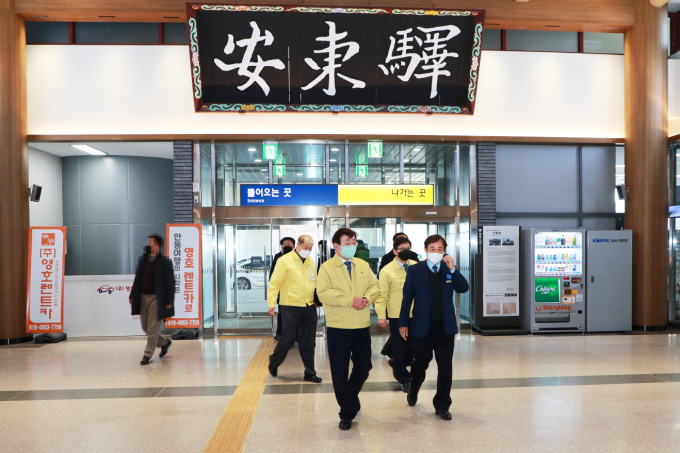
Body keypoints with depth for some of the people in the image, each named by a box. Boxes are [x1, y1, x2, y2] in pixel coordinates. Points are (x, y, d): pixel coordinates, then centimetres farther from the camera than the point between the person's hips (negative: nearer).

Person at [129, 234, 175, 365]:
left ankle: (148, 355, 6)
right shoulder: (143, 260, 10)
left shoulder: (165, 262, -8)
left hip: (157, 299, -7)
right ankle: (164, 343, 36)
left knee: (153, 328, -3)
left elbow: (170, 283, -9)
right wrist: (133, 296, 10)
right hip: (143, 297, 7)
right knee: (145, 326, 15)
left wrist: (169, 301, -13)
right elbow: (137, 279, 15)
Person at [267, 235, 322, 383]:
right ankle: (274, 362, 27)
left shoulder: (311, 262, 12)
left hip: (309, 307, 5)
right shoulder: (285, 260, -7)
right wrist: (272, 303, -17)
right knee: (288, 339, 0)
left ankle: (310, 372, 19)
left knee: (308, 342, 9)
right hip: (290, 306, -5)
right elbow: (275, 283, -11)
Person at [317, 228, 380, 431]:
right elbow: (323, 294, -16)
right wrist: (350, 300, -19)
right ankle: (347, 412, 18)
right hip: (338, 327, -4)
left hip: (362, 326, 4)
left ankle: (350, 398, 42)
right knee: (340, 371, 2)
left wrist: (367, 298, -13)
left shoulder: (363, 265, 10)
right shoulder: (327, 267, -5)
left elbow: (375, 286, 9)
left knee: (363, 367, 15)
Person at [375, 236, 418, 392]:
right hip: (397, 315, -3)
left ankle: (397, 364, 37)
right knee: (399, 347, 5)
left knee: (414, 346, 10)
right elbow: (382, 295, -7)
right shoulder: (387, 271, -5)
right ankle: (404, 379, 21)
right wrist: (381, 316, -13)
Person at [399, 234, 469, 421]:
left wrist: (453, 269, -19)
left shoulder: (449, 269, 5)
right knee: (420, 363, 11)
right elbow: (407, 297, -2)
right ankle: (413, 391, 40)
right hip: (422, 327, -2)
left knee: (445, 367, 5)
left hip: (446, 327, 2)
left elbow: (463, 288, -7)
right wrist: (403, 323, -3)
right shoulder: (415, 270, -2)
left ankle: (442, 405, 18)